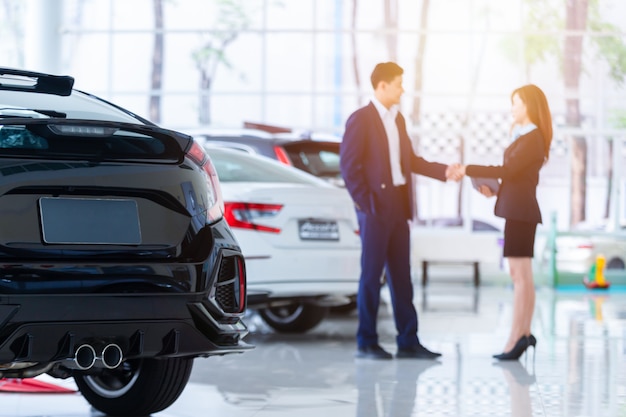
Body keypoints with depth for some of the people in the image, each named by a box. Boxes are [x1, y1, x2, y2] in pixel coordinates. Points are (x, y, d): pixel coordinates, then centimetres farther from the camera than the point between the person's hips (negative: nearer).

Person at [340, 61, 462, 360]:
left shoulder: (398, 120, 16)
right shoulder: (360, 120, -8)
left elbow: (410, 160, 18)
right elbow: (349, 166, -12)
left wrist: (444, 171, 9)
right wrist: (364, 202, -14)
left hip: (399, 206, 7)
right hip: (376, 208, -7)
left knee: (401, 275, 8)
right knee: (372, 274, -2)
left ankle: (408, 341, 12)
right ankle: (366, 343, 5)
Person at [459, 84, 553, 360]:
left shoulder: (533, 138, -12)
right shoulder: (525, 136, 18)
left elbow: (507, 170, -20)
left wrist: (468, 170, -16)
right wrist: (494, 190, 6)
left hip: (521, 210, -10)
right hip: (516, 210, 10)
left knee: (520, 275, -10)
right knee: (522, 276, 9)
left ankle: (517, 337, -12)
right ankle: (524, 334, 11)